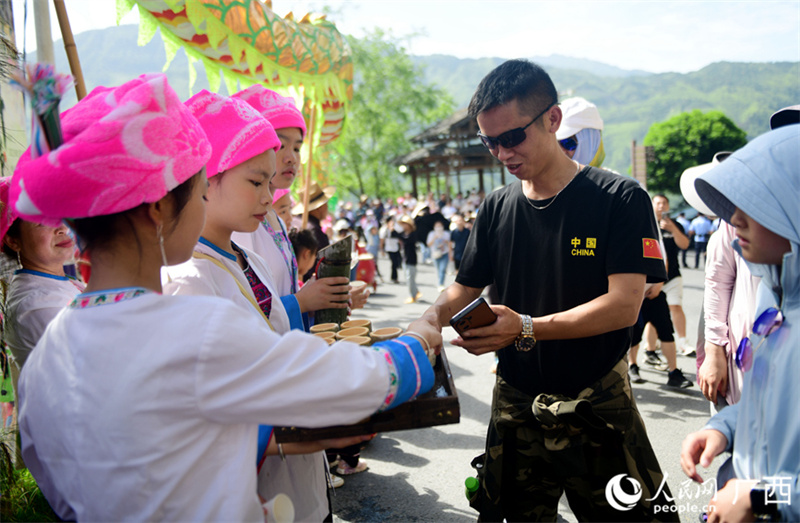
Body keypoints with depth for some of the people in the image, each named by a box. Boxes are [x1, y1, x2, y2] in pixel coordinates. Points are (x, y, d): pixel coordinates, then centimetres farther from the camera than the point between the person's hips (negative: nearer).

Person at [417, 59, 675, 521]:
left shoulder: (621, 199, -11)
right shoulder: (496, 209, 3)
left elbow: (624, 305, -19)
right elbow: (465, 288, 9)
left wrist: (528, 329, -32)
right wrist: (432, 318, -13)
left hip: (597, 402, -4)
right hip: (516, 401, 4)